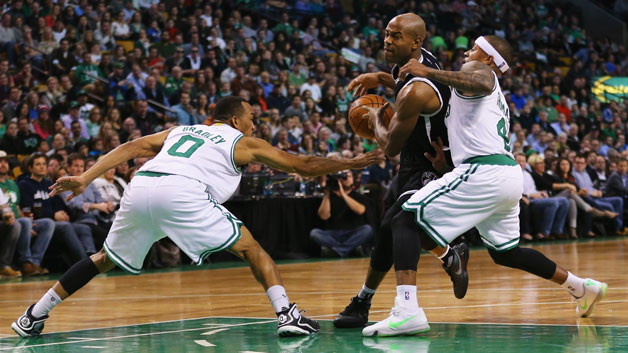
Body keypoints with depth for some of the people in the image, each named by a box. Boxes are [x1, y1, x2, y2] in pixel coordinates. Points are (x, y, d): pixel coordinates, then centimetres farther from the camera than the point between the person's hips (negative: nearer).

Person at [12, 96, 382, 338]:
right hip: (182, 194, -5)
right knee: (252, 249, 9)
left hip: (140, 189, 5)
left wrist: (84, 179, 15)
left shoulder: (180, 130, 33)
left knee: (107, 259, 24)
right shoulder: (244, 142, 22)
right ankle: (287, 314, -8)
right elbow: (302, 165, 24)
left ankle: (33, 316, 26)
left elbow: (130, 148, 21)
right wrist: (349, 164, 36)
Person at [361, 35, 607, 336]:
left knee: (406, 221, -13)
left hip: (483, 173, -10)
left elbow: (480, 84, -21)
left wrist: (428, 72, -22)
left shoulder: (477, 70, 5)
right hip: (510, 174, 10)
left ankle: (406, 310, -31)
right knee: (504, 252, 30)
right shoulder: (497, 98, 32)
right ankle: (582, 287, 33)